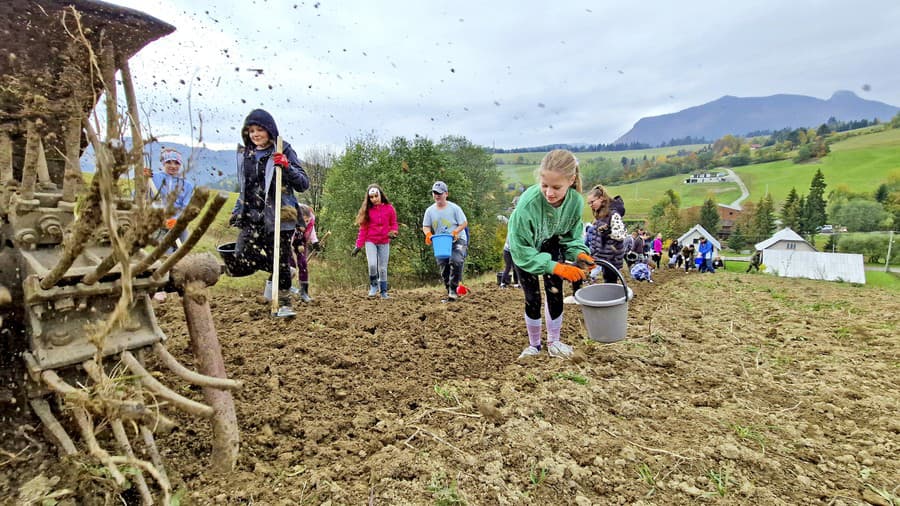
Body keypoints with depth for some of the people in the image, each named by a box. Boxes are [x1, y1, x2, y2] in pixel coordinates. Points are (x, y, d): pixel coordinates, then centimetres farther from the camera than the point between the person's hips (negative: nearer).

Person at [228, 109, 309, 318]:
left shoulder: (283, 152, 1)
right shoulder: (244, 154, 16)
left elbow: (304, 184, -4)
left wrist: (286, 167, -18)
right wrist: (236, 211, 21)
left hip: (278, 216, -5)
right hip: (251, 216, 5)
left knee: (280, 262, -2)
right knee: (243, 256, -9)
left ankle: (284, 303, 15)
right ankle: (285, 272, 15)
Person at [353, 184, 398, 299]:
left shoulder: (389, 208, -2)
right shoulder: (367, 210, -1)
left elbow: (393, 224, 8)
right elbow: (363, 229, 1)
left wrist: (393, 232, -14)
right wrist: (359, 245, -2)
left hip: (384, 242, 1)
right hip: (370, 242, 0)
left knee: (383, 268, 6)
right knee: (372, 264, -19)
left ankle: (384, 292, 20)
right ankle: (373, 285, 7)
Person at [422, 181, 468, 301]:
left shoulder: (454, 208, -6)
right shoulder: (430, 210, 4)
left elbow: (464, 223, -4)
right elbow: (425, 226, 8)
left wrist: (456, 231, -22)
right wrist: (428, 234, -14)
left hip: (457, 241, -4)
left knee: (456, 262, -27)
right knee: (444, 268, 8)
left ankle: (453, 290, -17)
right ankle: (449, 293, 22)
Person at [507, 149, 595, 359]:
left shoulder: (576, 200, -28)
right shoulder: (528, 203, -40)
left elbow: (573, 235, -8)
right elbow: (520, 249, -33)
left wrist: (579, 253, -29)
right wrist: (555, 267, -41)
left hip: (552, 247, 3)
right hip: (526, 251, -3)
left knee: (555, 294, 1)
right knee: (533, 299, 0)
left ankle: (554, 341, 24)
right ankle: (534, 344, 24)